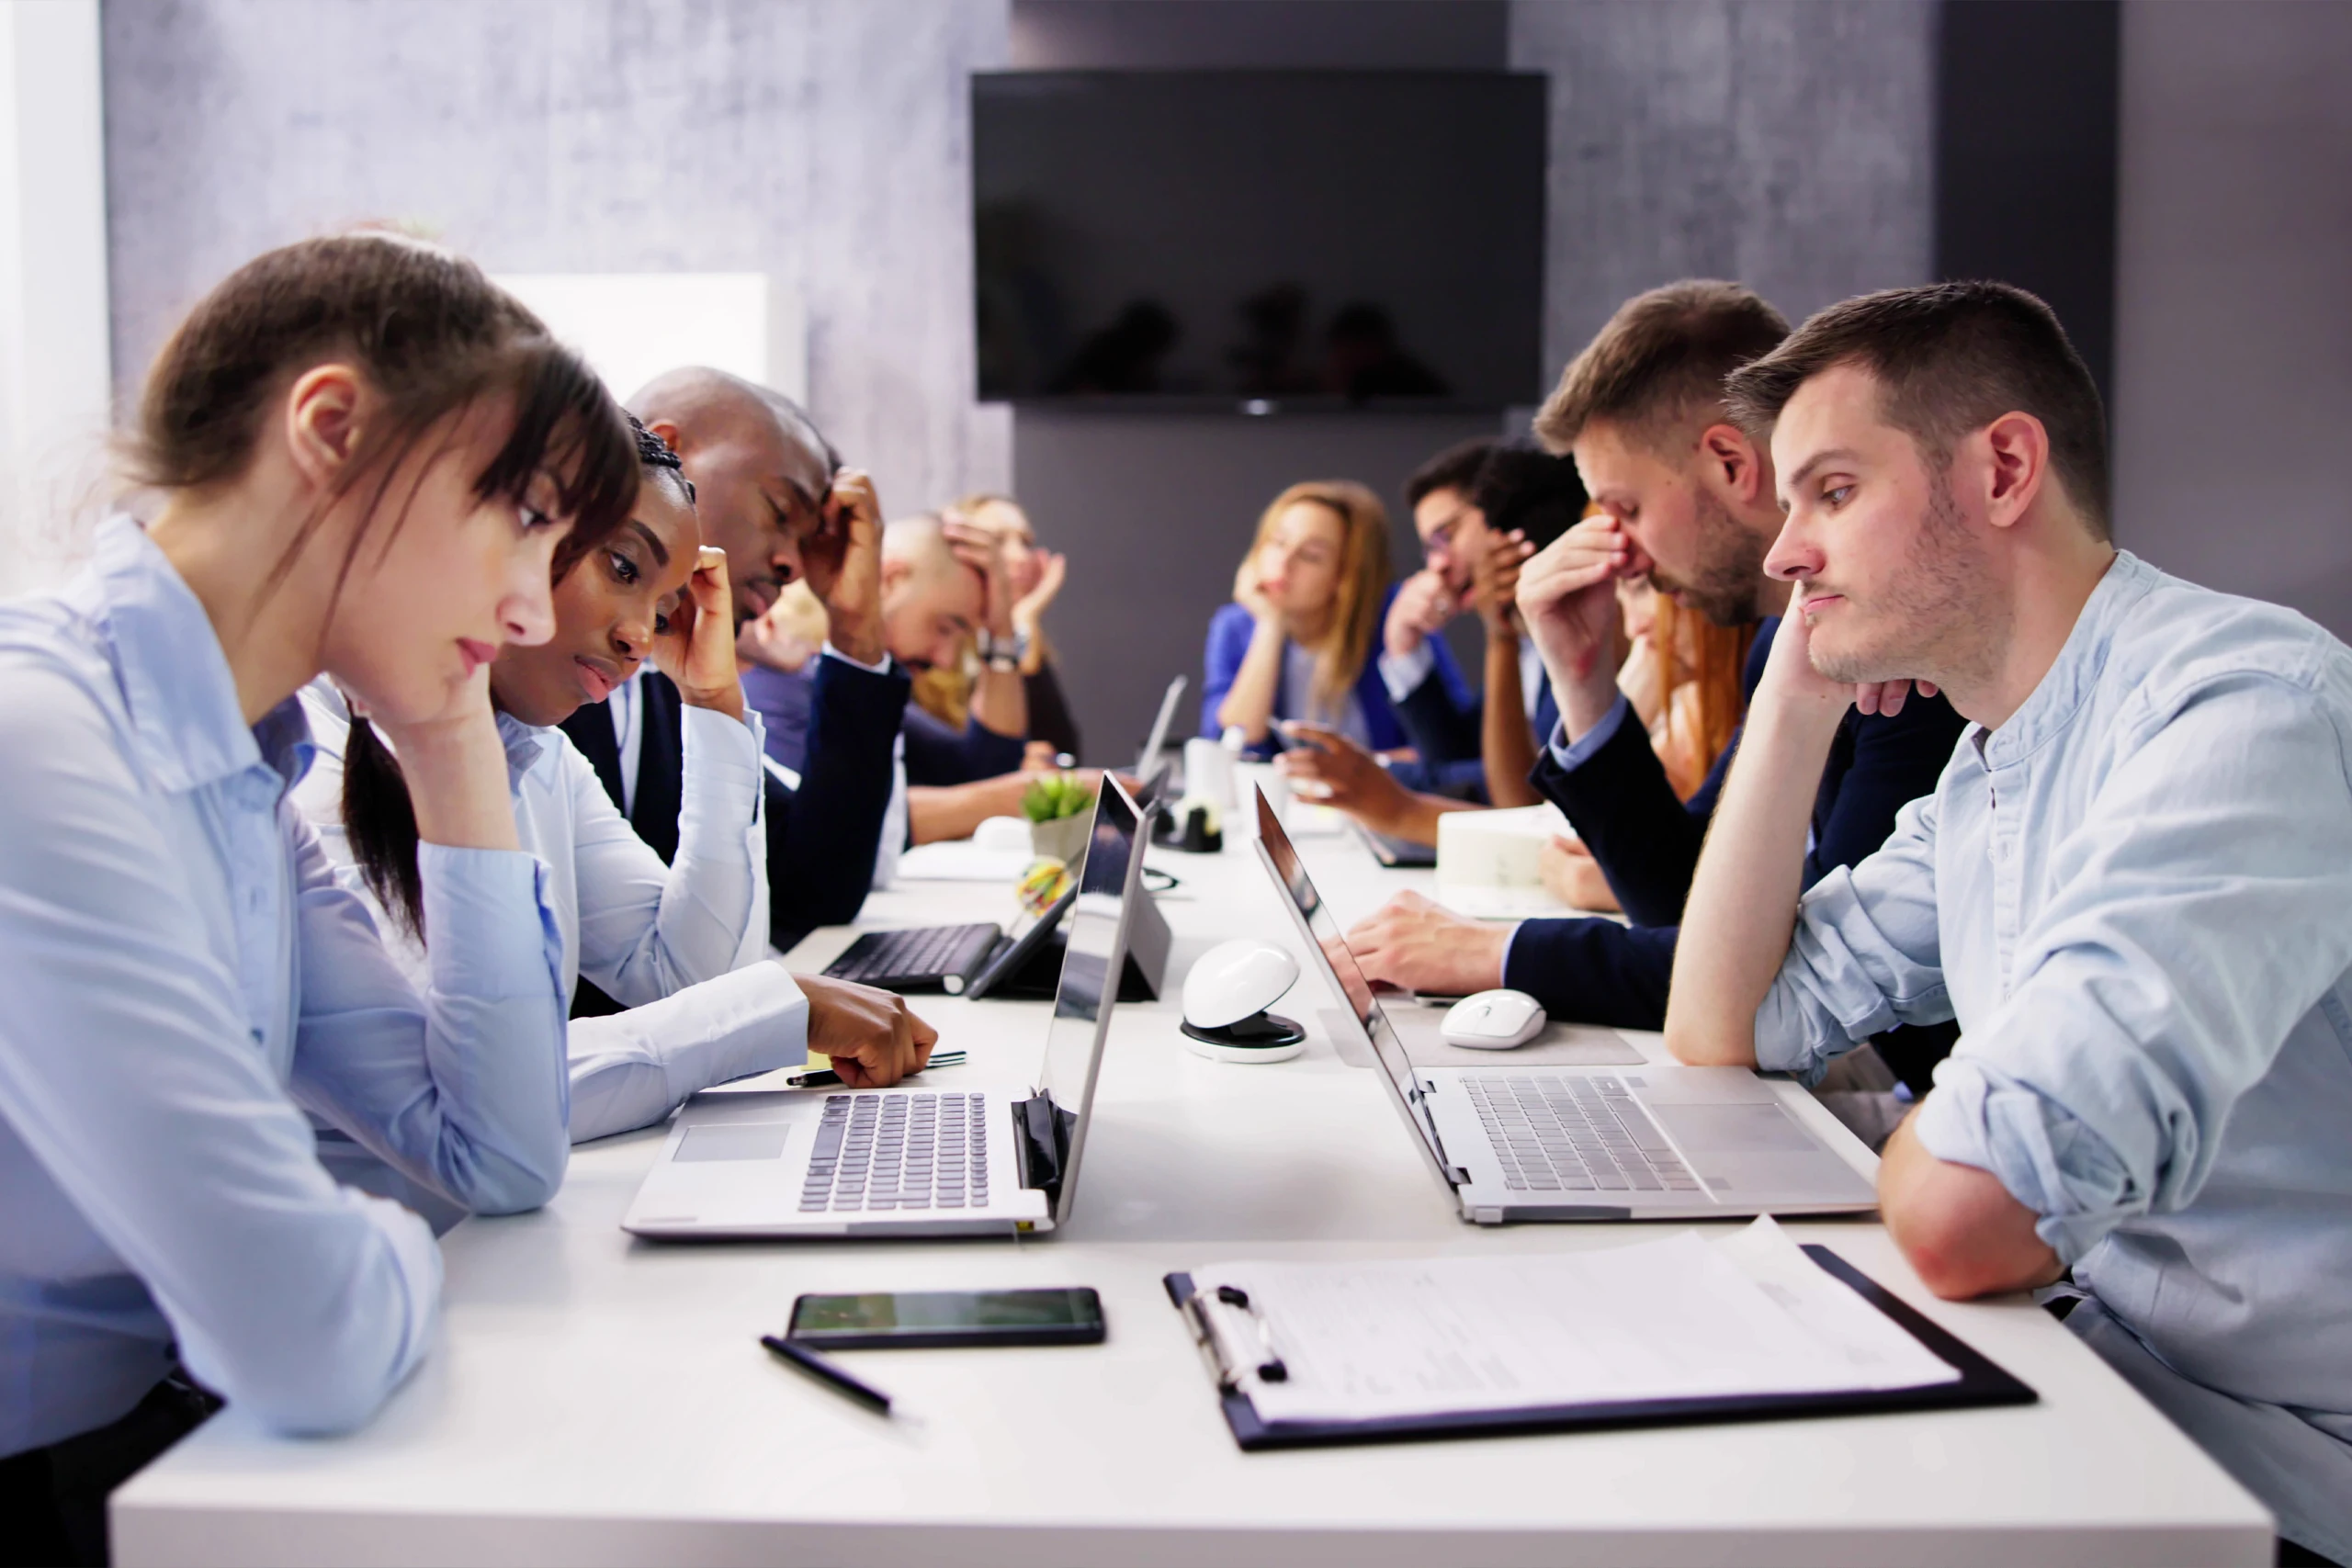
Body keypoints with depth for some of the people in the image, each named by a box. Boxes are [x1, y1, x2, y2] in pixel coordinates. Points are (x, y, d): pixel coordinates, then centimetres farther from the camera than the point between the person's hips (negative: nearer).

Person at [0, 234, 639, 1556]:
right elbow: (314, 1343, -29)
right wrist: (403, 1249, -6)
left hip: (172, 1444, 8)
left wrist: (457, 755, 3)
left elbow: (507, 1157, 6)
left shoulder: (237, 780, 4)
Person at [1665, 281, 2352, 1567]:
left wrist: (1942, 1132, -8)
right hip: (2103, 1366, 8)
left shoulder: (2242, 704, -23)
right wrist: (1797, 698, 5)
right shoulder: (1990, 768, 8)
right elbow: (1722, 1034, 11)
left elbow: (1963, 1217, -33)